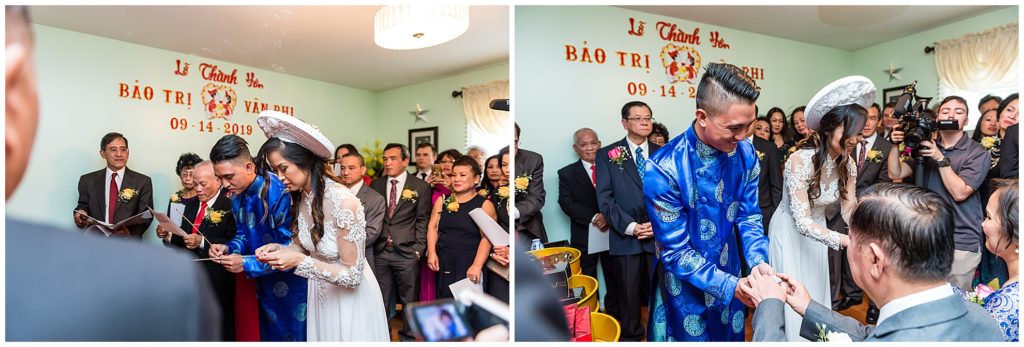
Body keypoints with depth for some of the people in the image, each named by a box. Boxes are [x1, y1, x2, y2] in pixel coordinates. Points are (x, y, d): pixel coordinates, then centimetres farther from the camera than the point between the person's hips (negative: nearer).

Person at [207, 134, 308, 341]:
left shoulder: (279, 193, -25)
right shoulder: (238, 195, 1)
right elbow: (244, 236, 12)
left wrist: (246, 263, -24)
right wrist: (228, 249, -10)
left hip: (292, 285, -7)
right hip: (265, 285, 7)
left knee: (292, 336, 7)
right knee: (269, 334, 20)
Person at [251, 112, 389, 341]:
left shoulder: (343, 201, -28)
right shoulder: (299, 197, -4)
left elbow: (353, 275, -24)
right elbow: (304, 246, 8)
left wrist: (299, 261, -30)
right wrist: (278, 248, -11)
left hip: (350, 296, -7)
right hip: (319, 293, 7)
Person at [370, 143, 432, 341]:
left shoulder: (421, 187, 0)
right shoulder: (376, 185, 9)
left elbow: (422, 220, -1)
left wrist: (418, 249, -8)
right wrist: (370, 244, 1)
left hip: (407, 252, -2)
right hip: (380, 252, 2)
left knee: (409, 299, 8)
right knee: (381, 299, 10)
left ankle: (408, 336, 24)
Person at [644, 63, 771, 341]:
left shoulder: (746, 154, -10)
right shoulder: (664, 170, -27)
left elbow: (749, 216, -1)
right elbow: (676, 251, -22)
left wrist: (758, 262, -18)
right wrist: (730, 286, -27)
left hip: (732, 278, 5)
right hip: (687, 287, -5)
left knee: (731, 335, 23)